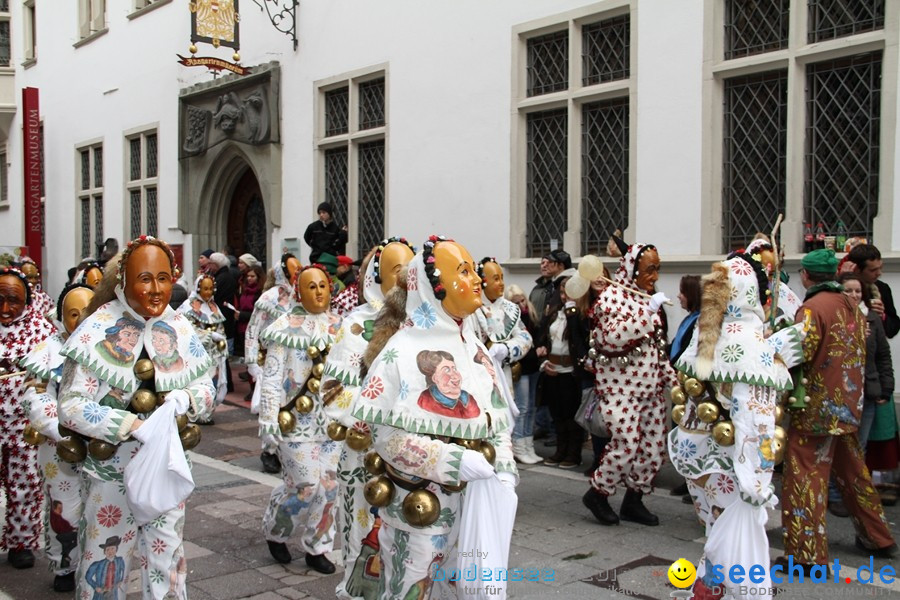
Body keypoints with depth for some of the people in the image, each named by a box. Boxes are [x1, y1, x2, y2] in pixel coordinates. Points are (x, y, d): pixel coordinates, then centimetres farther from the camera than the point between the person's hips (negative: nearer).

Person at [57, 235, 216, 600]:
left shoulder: (179, 328, -1)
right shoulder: (98, 329, -14)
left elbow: (206, 389, 5)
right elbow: (70, 406, -18)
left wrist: (185, 399, -17)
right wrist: (133, 425, -27)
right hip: (111, 464, -3)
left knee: (166, 556, 14)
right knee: (106, 559, 9)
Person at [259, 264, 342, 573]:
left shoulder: (338, 327, 9)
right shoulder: (287, 329, -4)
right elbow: (272, 379, -6)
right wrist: (269, 420, -12)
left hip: (331, 420, 5)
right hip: (296, 419, -4)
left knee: (328, 485, 5)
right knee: (307, 484, -8)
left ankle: (317, 547, 22)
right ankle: (274, 530, 20)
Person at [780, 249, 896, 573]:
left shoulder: (812, 308, -15)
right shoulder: (851, 307, 9)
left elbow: (800, 355, -24)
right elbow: (860, 352, 14)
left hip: (817, 408, -8)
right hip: (849, 406, 8)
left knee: (806, 477, -3)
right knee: (853, 472, 21)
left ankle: (807, 554, -4)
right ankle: (877, 537, 34)